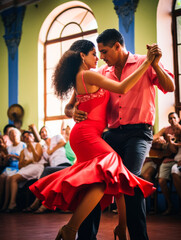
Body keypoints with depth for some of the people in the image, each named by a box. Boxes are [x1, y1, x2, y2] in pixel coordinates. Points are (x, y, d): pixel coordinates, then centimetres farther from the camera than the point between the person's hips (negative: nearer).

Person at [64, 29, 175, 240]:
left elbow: (170, 87, -6)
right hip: (113, 133, 4)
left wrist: (155, 65, -20)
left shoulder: (144, 64, 4)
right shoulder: (103, 73, 13)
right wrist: (73, 112, -11)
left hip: (138, 132, -4)